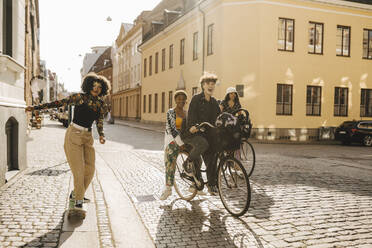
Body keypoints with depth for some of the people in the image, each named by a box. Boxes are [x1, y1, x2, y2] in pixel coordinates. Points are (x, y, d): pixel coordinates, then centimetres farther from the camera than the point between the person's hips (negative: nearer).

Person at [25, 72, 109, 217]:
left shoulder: (101, 105, 8)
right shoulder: (80, 97, -5)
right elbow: (59, 103, -4)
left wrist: (101, 135, -6)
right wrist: (36, 108, -6)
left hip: (88, 137, 5)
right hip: (74, 135, -5)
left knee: (90, 170, 4)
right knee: (79, 170, -8)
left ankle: (75, 194, 27)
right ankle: (78, 202, 2)